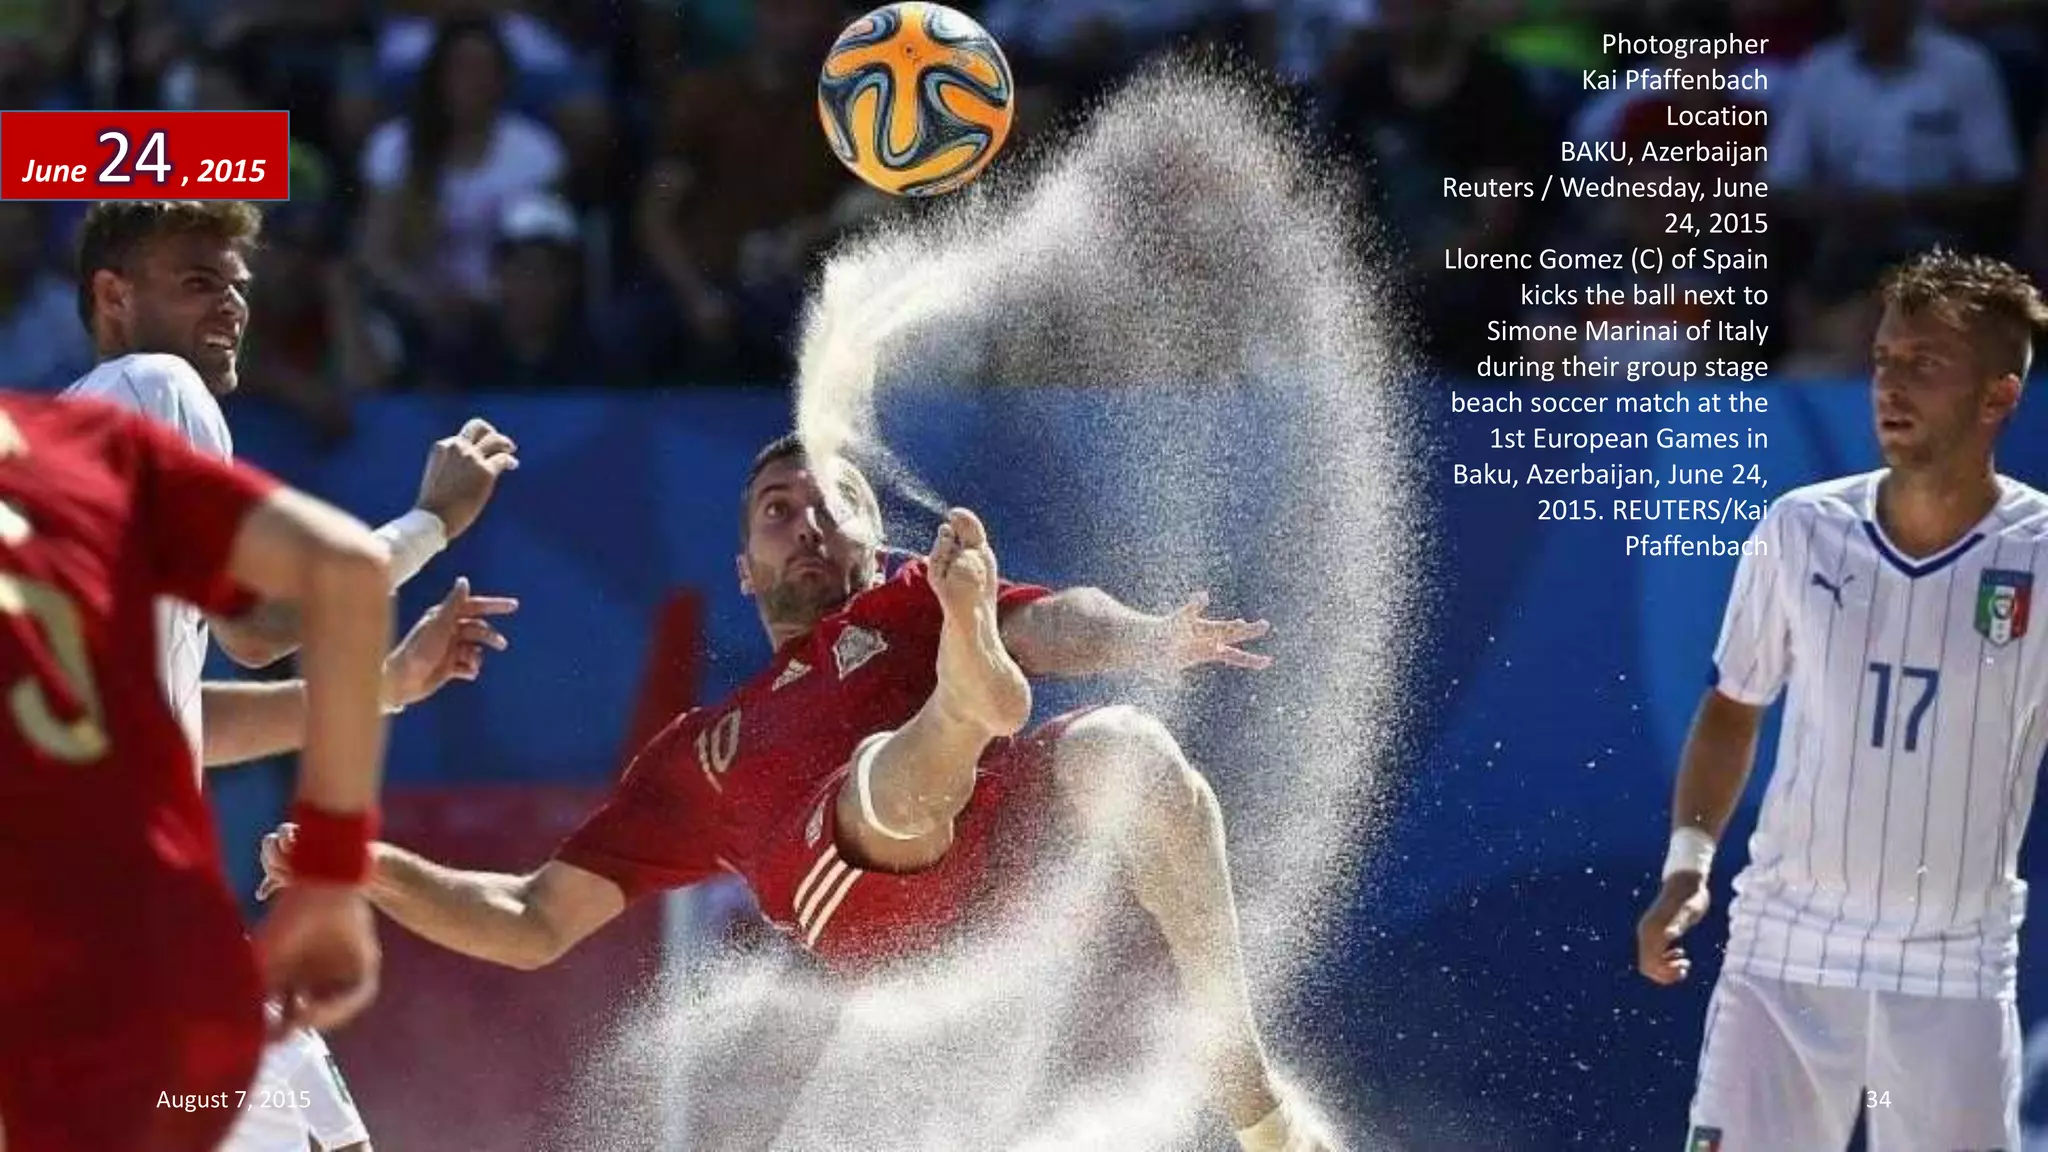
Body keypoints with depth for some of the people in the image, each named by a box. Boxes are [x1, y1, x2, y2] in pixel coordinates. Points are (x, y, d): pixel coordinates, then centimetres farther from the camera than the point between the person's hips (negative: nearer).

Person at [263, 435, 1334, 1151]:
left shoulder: (917, 607, 33)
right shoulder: (700, 755, 39)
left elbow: (1054, 627, 10)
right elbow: (536, 926, 39)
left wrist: (1156, 637, -15)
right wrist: (374, 871, 23)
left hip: (1032, 841, 0)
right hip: (894, 915, 0)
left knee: (1120, 745, -33)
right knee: (893, 774, -34)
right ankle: (964, 702, -74)